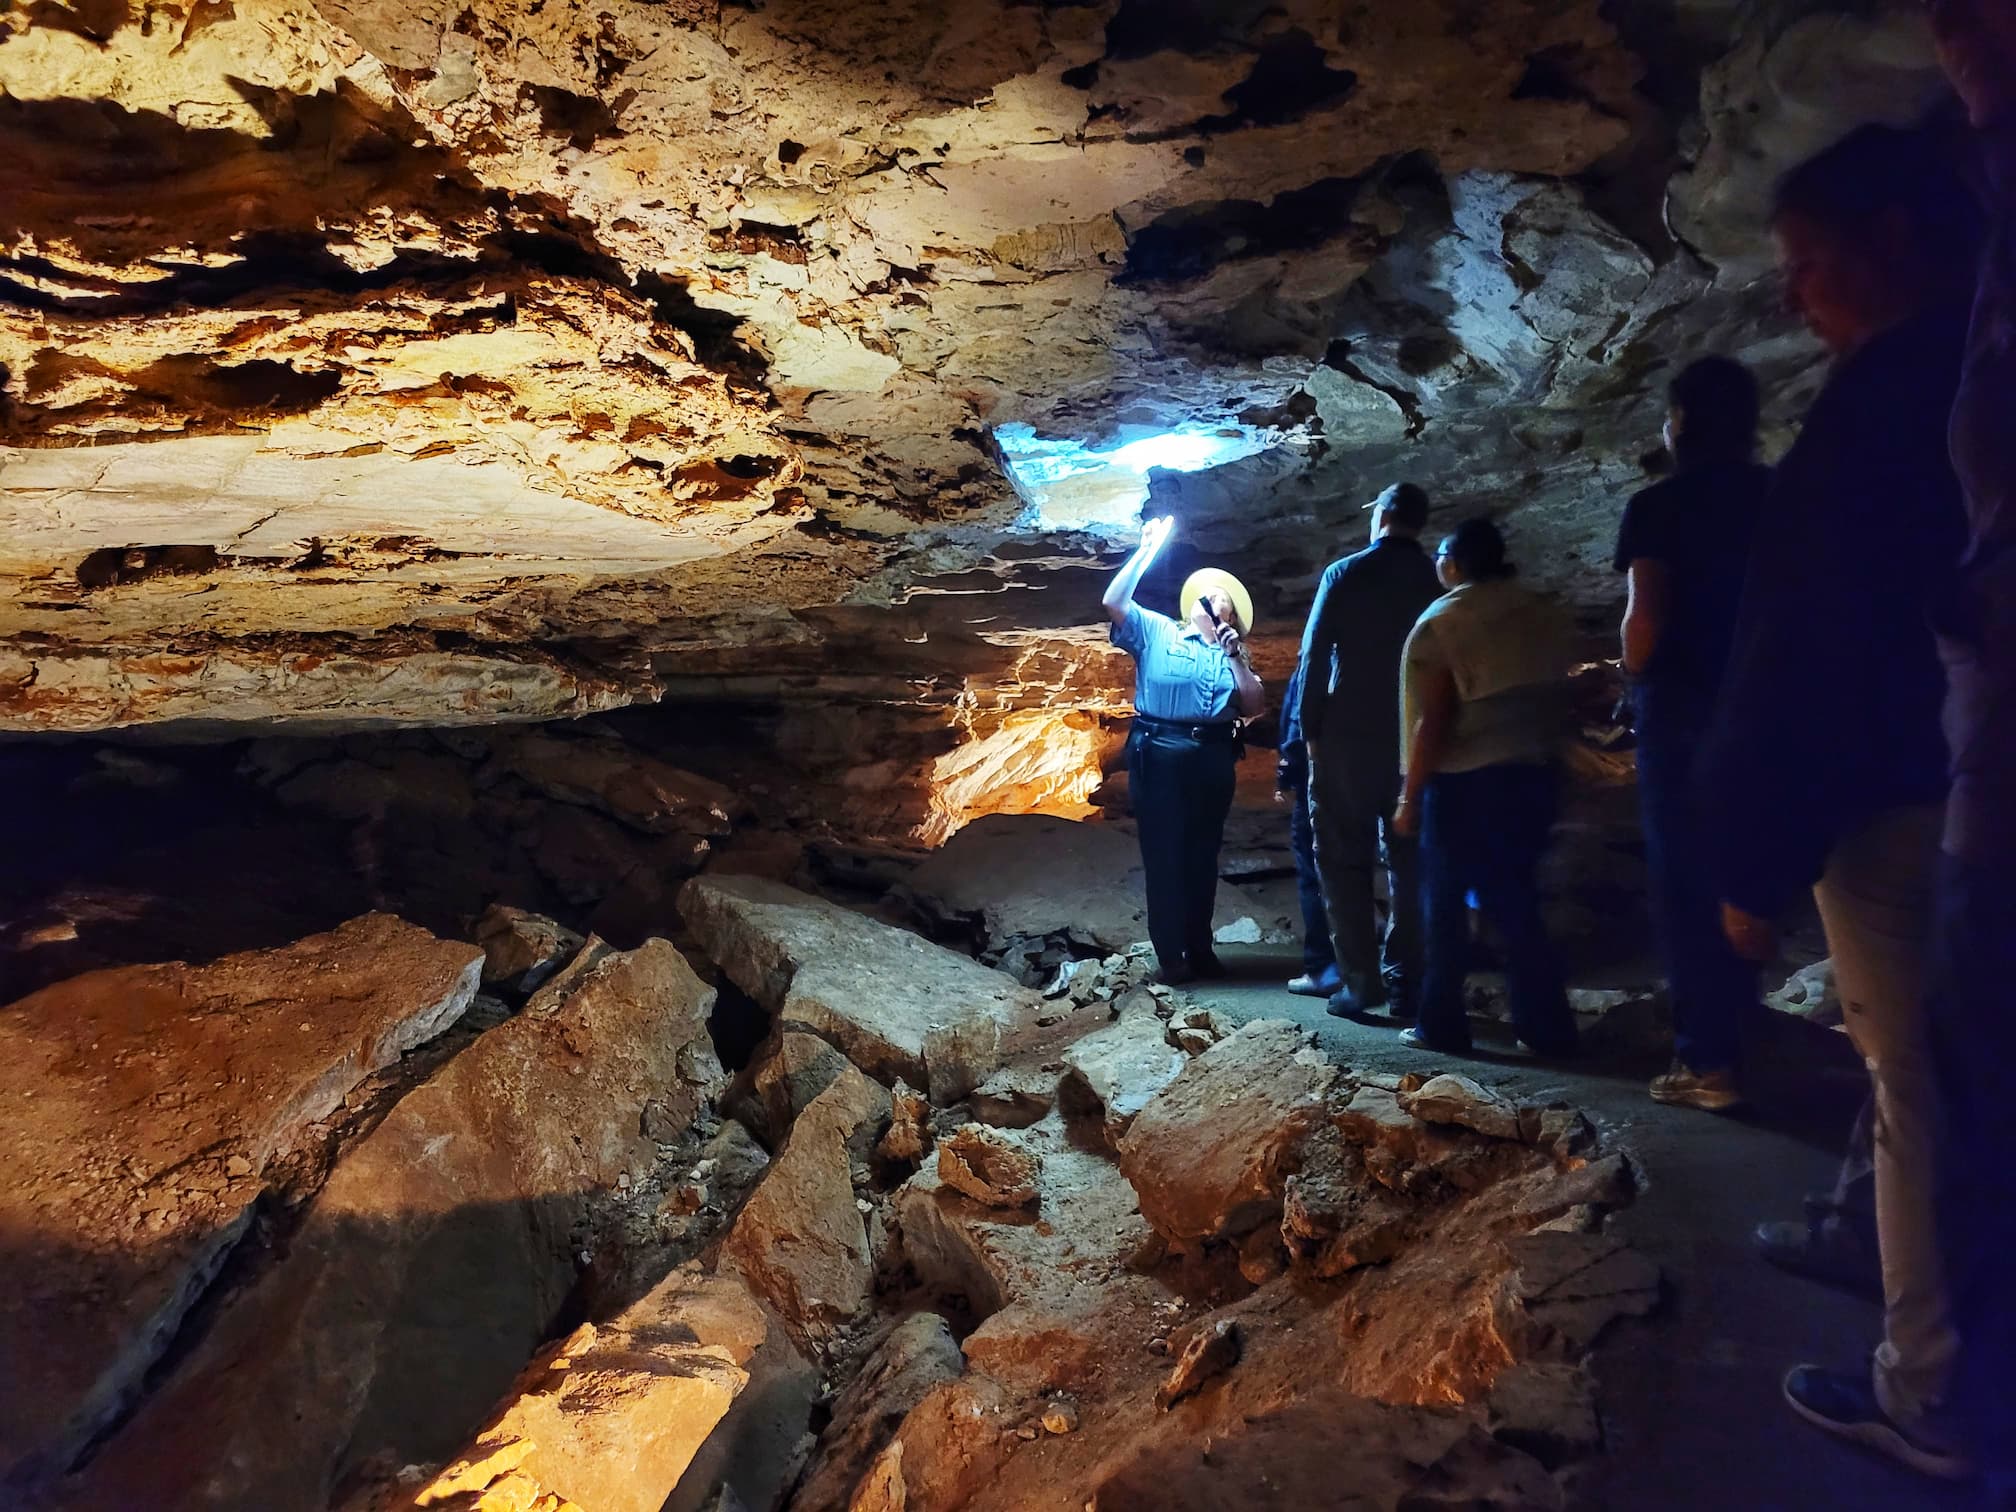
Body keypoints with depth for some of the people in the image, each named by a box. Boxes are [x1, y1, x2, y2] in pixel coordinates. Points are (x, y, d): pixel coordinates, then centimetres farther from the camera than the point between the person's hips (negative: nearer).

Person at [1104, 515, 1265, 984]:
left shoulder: (1230, 655, 20)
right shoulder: (1155, 632, 10)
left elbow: (1254, 708, 7)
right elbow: (1113, 603, -7)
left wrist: (1236, 657, -2)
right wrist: (1148, 549, -5)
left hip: (1212, 758, 4)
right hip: (1160, 754, -4)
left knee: (1203, 855, 9)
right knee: (1164, 853, -4)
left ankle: (1200, 948, 18)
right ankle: (1170, 954, 1)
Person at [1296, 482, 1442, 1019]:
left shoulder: (1343, 575, -3)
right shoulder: (1437, 582, 5)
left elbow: (1314, 657, -6)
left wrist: (1310, 729, -1)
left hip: (1349, 734, -3)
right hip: (1416, 739, 3)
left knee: (1344, 858, 4)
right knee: (1408, 860, 9)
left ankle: (1362, 980, 0)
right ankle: (1404, 983, 8)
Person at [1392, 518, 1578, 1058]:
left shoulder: (1441, 623, -9)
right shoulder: (1544, 615, 8)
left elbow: (1432, 722, -14)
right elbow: (1558, 702, 11)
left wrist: (1409, 797, -10)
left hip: (1464, 783, -6)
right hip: (1533, 776, 6)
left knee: (1445, 905, 6)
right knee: (1516, 903, 13)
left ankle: (1442, 1025, 8)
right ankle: (1548, 1028, 13)